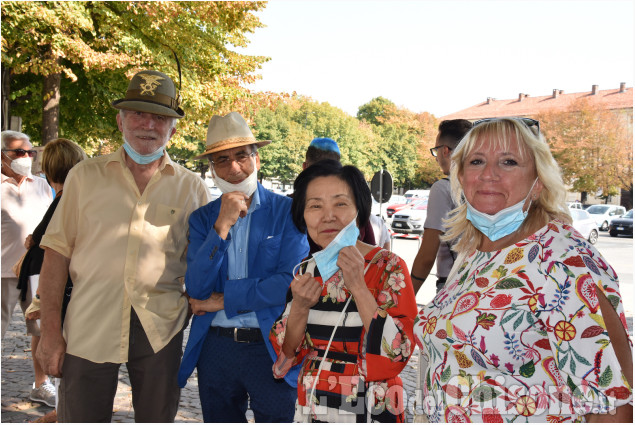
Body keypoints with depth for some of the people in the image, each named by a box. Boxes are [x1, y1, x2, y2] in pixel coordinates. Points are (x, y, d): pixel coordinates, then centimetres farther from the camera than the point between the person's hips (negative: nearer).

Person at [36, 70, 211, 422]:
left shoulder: (191, 187, 5)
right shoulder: (86, 176, 4)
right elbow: (57, 253, 2)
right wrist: (51, 331, -3)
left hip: (160, 328, 1)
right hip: (89, 328, 0)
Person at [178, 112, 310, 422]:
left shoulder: (288, 212, -5)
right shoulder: (202, 218, 4)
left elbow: (291, 282, -15)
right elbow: (196, 289, -6)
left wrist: (224, 300, -10)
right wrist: (222, 225, -16)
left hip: (271, 348, -3)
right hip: (214, 347, 3)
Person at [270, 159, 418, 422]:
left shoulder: (388, 268, -14)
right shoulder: (307, 270, -1)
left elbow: (398, 353, -23)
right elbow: (287, 353, 0)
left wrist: (357, 286, -27)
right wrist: (299, 307, -18)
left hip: (368, 411, -4)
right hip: (310, 409, 5)